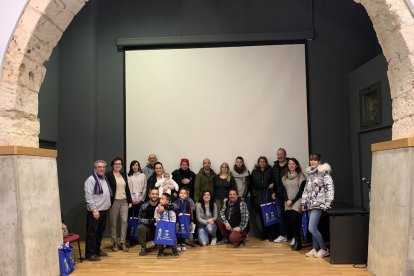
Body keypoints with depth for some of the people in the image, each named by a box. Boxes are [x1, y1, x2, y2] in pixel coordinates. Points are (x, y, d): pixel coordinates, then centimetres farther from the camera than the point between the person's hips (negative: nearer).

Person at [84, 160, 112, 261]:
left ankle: (97, 250, 27)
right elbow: (88, 197, -18)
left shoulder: (105, 179, 13)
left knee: (100, 231, 16)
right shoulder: (91, 180, -12)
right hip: (95, 211, -8)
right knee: (92, 232, -3)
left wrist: (108, 205, 13)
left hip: (104, 210, 8)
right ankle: (90, 254, 3)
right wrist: (94, 210, -21)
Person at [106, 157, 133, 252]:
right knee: (113, 223, 4)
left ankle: (122, 242, 5)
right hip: (114, 201, -4)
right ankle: (114, 243, 16)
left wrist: (130, 201, 13)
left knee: (125, 221, -3)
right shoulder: (108, 175, -3)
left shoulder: (124, 175, 14)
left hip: (124, 201, 4)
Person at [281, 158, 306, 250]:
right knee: (290, 223, 2)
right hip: (288, 203, 5)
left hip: (297, 202, -5)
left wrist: (293, 201, -11)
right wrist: (287, 200, -6)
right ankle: (296, 242, 10)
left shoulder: (301, 176, -1)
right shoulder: (285, 177, 13)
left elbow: (301, 190, -6)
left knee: (294, 221, -15)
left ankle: (295, 240, -3)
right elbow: (284, 190, 10)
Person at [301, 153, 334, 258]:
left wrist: (327, 204, -17)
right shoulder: (310, 173, 12)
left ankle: (324, 249, 7)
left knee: (312, 228, -10)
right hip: (310, 204, 7)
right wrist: (304, 203, 15)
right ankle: (315, 249, 22)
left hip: (318, 204, -7)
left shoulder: (324, 172, -10)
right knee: (313, 228, 10)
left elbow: (330, 188, -14)